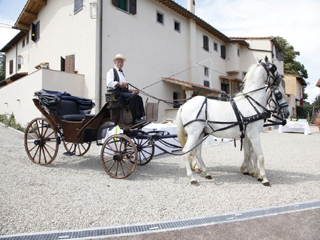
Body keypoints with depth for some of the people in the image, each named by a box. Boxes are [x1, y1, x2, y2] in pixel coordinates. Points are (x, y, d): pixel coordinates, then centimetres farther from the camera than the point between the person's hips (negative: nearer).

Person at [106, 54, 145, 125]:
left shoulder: (122, 73, 32)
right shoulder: (112, 71, 10)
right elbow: (109, 83, -8)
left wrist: (133, 90, 9)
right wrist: (120, 84, -18)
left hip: (124, 92, 7)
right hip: (117, 93, -7)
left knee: (139, 97, -17)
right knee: (132, 97, -31)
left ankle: (140, 117, -24)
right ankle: (134, 119, -33)